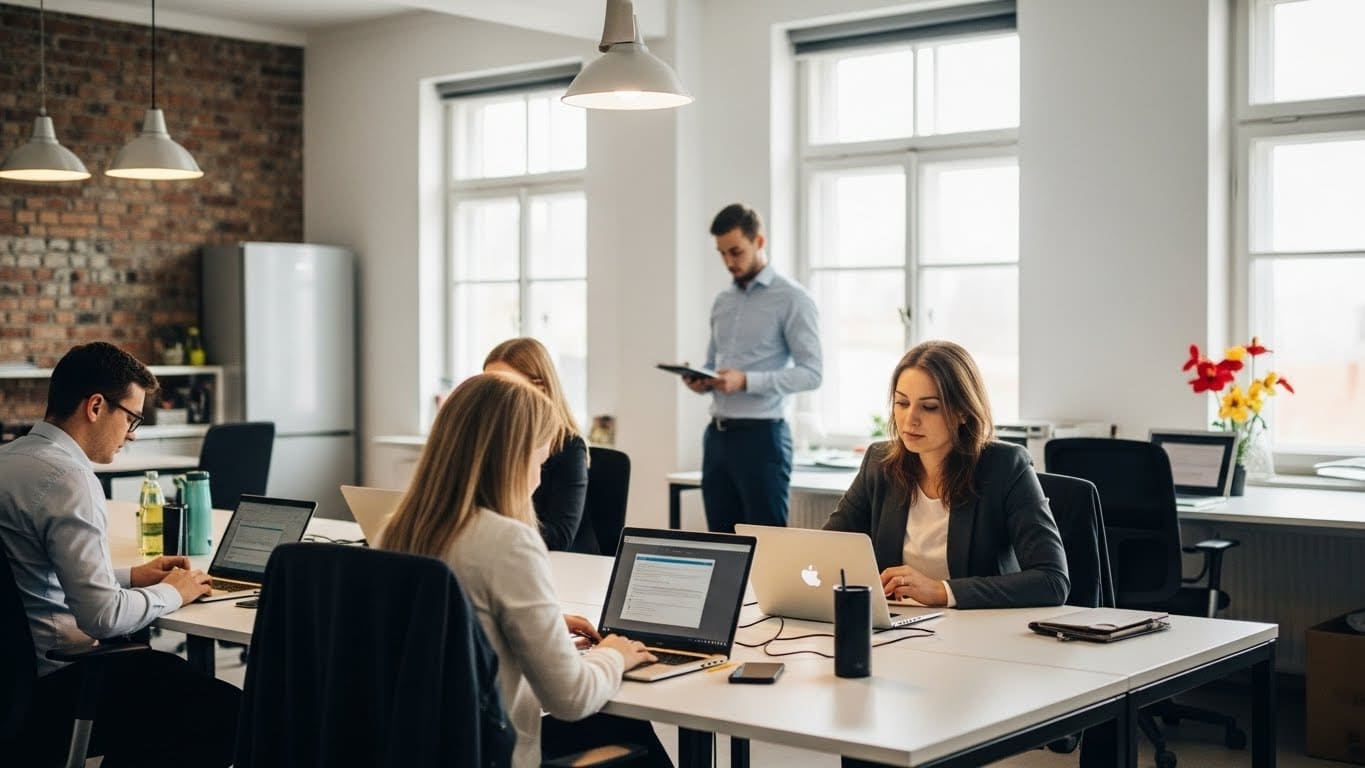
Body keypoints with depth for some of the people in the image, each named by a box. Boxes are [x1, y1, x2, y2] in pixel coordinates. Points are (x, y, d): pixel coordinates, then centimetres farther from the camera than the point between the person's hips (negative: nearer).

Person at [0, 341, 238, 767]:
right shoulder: (66, 477, -20)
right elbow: (102, 615, -25)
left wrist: (132, 575, 16)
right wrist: (171, 593, -7)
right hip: (50, 690, -10)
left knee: (174, 674, 23)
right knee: (230, 713, -7)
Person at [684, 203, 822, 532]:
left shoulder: (792, 299, -6)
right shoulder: (722, 301, 16)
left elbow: (810, 372, -13)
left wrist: (746, 381, -22)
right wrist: (701, 380, -1)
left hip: (761, 435, -7)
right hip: (717, 435, 7)